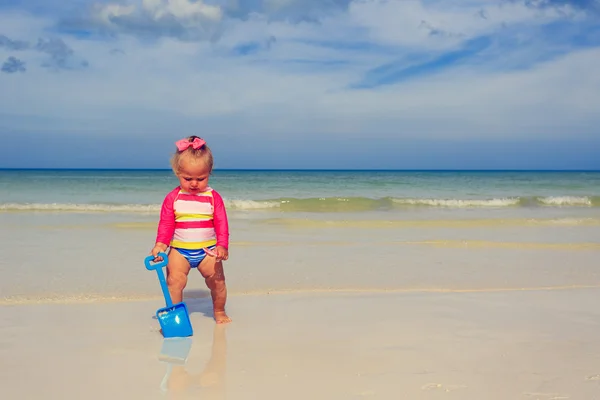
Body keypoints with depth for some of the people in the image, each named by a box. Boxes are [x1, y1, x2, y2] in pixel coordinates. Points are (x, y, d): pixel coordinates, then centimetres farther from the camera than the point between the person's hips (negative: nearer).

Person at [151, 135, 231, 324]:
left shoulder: (213, 197, -2)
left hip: (207, 250, 0)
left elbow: (221, 223, -4)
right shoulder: (172, 198, -1)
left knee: (217, 280, 1)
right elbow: (166, 224, -1)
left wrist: (222, 246, -16)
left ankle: (219, 312, 23)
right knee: (174, 281, -14)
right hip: (179, 250, 0)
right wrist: (160, 245, -14)